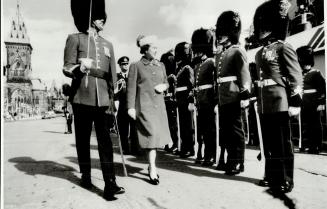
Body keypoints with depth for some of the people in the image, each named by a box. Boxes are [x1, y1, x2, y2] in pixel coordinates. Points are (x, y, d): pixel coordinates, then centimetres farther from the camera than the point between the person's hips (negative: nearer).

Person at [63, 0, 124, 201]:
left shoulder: (108, 45, 15)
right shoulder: (75, 39, 4)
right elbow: (66, 69, -3)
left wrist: (112, 98, 13)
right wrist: (80, 68, -25)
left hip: (102, 100, 3)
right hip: (82, 99, -2)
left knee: (105, 141, -3)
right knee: (83, 139, 9)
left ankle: (110, 184, -4)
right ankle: (86, 175, 27)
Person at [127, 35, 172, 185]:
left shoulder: (160, 65, 14)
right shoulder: (136, 66, 0)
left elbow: (166, 82, 23)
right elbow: (131, 88, -3)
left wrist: (164, 86, -1)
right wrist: (131, 107, -9)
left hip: (159, 105, 5)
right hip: (144, 105, -5)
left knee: (157, 135, 10)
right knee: (152, 134, -13)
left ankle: (151, 165, 27)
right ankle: (152, 169, -4)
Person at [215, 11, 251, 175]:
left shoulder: (238, 51, -4)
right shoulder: (220, 55, 18)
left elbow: (245, 74, -11)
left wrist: (245, 94, -17)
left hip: (233, 98, -8)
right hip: (222, 99, 8)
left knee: (236, 131, 1)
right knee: (224, 130, 13)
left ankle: (238, 163, 12)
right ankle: (227, 160, 25)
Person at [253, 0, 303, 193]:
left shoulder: (283, 48, -5)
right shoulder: (260, 53, 17)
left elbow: (297, 77, -9)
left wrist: (295, 103, -13)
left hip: (280, 103, -7)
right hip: (265, 105, 8)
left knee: (282, 143, 1)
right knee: (268, 142, 13)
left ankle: (286, 181, 12)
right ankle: (272, 176, 26)